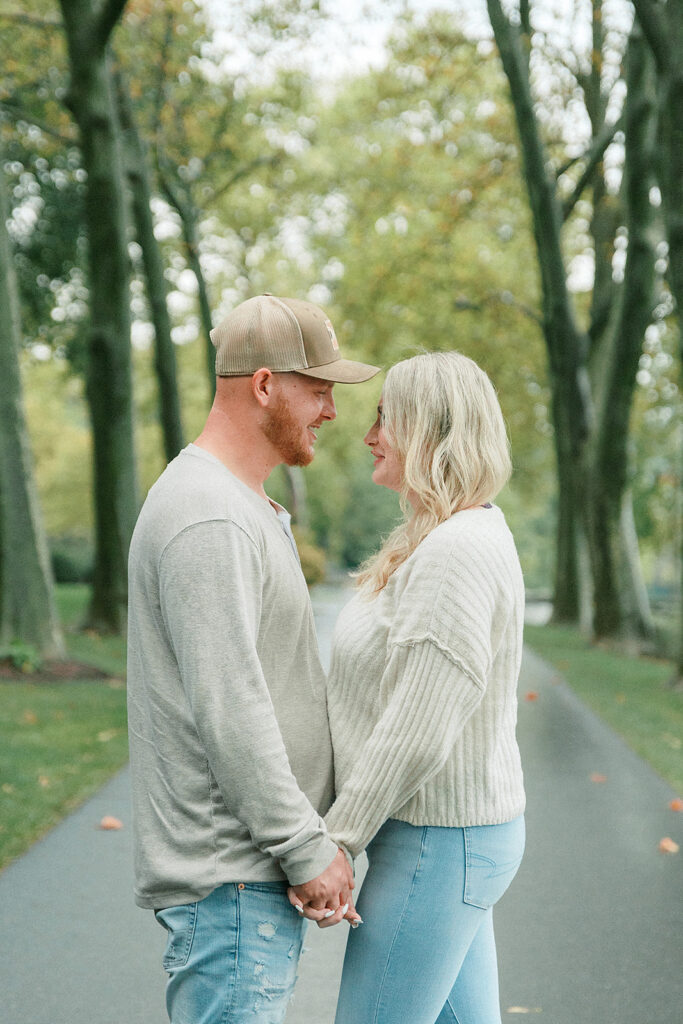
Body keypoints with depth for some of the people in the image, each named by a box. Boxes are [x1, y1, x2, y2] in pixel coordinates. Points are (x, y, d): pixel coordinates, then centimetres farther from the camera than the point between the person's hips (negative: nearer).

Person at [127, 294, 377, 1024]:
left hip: (254, 868, 10)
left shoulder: (241, 505, 16)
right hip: (229, 877, -10)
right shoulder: (208, 519, -19)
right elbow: (227, 711, -24)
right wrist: (309, 851, -17)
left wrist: (313, 837, 19)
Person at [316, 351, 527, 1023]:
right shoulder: (466, 536, 11)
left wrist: (335, 841, -15)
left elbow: (416, 736, -25)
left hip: (438, 844, -10)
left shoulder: (455, 552, -22)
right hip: (463, 833, 10)